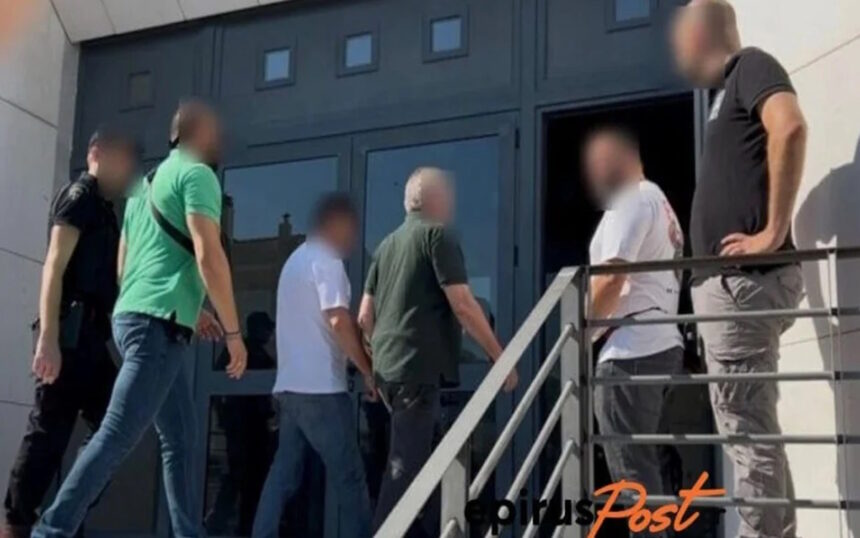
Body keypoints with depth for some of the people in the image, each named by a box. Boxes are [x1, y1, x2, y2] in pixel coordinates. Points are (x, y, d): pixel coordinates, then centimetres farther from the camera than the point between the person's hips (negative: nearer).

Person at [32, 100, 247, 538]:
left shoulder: (150, 181, 24)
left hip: (136, 316, 10)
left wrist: (190, 310, 28)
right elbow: (208, 255, -16)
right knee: (117, 437, -12)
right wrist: (233, 330, -11)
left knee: (180, 439, 10)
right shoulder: (196, 174, -4)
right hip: (158, 324, -10)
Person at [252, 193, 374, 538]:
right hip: (320, 387, -9)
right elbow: (338, 321, -17)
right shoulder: (326, 261, -8)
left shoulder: (296, 259, 21)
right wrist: (368, 371, -10)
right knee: (350, 477, -4)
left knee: (284, 474, 6)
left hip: (290, 385, 9)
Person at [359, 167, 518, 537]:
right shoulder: (437, 234, -5)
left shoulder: (387, 244, 19)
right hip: (418, 367, -8)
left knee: (411, 459, 16)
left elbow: (365, 316, 19)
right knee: (406, 464, -8)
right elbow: (462, 305, -12)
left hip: (388, 368, 9)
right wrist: (499, 357, -7)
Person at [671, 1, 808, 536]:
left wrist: (773, 233, -24)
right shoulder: (732, 87, 23)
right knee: (749, 427, 12)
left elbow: (790, 128, -24)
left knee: (749, 430, -8)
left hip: (742, 280, -10)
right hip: (731, 281, 10)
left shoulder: (750, 65, -4)